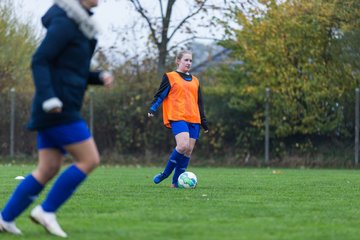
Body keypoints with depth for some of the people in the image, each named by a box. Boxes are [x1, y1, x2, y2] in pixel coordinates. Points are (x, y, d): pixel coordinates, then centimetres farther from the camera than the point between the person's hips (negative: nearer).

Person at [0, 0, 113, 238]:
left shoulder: (79, 26, 18)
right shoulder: (63, 22, -12)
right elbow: (39, 61, -17)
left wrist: (101, 76, 8)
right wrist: (48, 98, -28)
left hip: (60, 111, 10)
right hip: (58, 109, -10)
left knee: (48, 169, 7)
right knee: (90, 160, -8)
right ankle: (46, 210, -3)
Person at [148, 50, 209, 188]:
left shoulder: (195, 81, 22)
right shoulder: (170, 77, 6)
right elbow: (160, 95, 2)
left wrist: (204, 121, 20)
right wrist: (152, 109, -14)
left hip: (193, 119, 6)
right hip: (177, 117, -6)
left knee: (188, 151, -2)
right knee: (183, 145, -25)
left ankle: (176, 182, 4)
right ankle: (166, 173, -8)